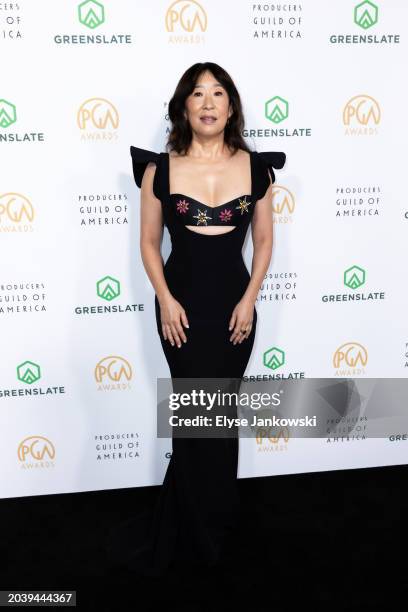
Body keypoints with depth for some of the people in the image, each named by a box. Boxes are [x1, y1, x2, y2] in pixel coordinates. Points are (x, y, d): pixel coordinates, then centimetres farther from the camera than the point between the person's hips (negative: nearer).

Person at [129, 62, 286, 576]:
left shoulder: (255, 167, 0)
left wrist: (249, 300, -5)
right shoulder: (160, 168, -3)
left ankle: (205, 524, 35)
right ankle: (207, 533, 25)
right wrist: (165, 300, -8)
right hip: (182, 303, -1)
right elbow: (149, 242, 2)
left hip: (234, 302, 2)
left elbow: (263, 241, 5)